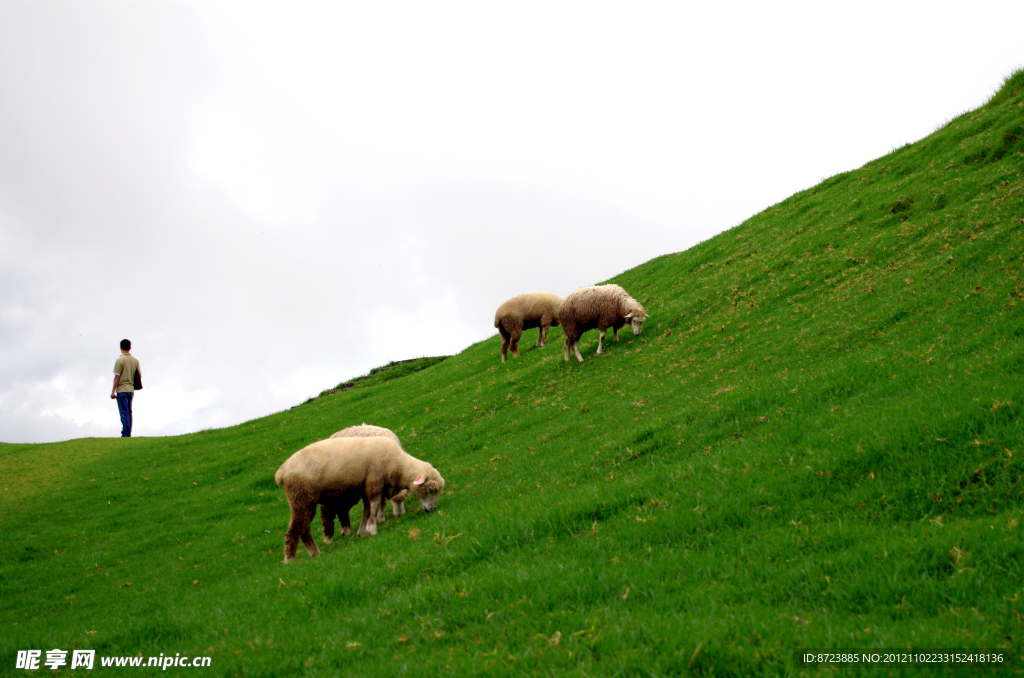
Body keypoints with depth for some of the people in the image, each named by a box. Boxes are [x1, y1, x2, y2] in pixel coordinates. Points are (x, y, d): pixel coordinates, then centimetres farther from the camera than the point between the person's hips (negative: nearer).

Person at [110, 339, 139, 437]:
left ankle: (125, 434, -6)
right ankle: (128, 433, 14)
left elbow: (117, 377, -12)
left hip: (122, 390, -6)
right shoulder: (135, 360, 7)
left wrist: (113, 391, -7)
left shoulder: (120, 360, -10)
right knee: (129, 412, 12)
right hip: (131, 390, 6)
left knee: (124, 413, -5)